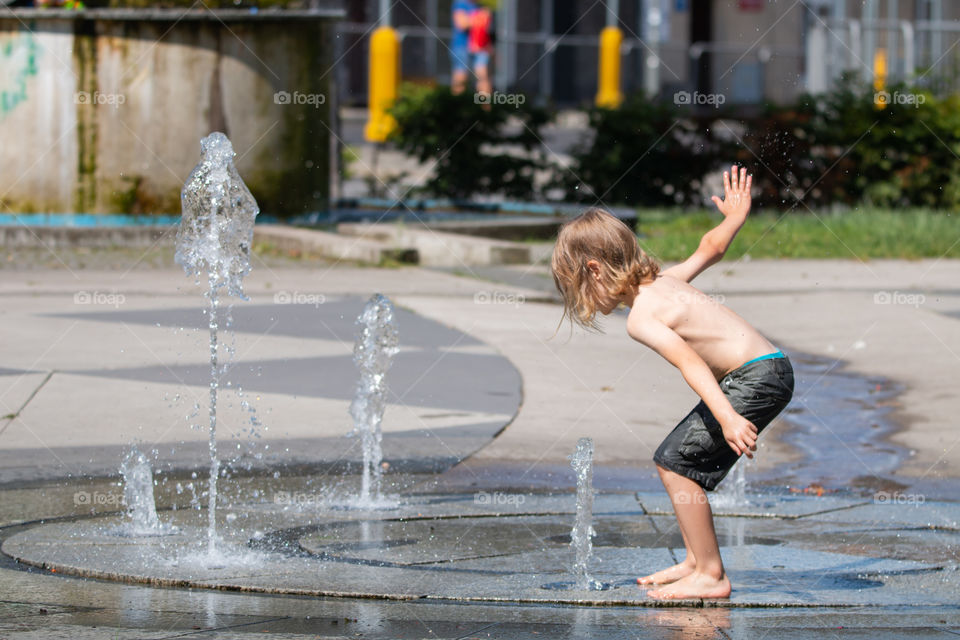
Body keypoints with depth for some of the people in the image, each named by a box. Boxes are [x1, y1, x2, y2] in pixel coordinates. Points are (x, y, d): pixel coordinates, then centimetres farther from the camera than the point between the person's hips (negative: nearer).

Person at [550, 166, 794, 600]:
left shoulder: (640, 317, -14)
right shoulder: (662, 281, 13)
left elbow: (690, 360, -28)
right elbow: (709, 248, 28)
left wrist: (727, 418, -39)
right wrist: (734, 218, 49)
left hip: (756, 378, -10)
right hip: (769, 371, 10)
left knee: (676, 462, -11)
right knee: (676, 459, 15)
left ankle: (710, 576, -8)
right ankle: (696, 561, 21)